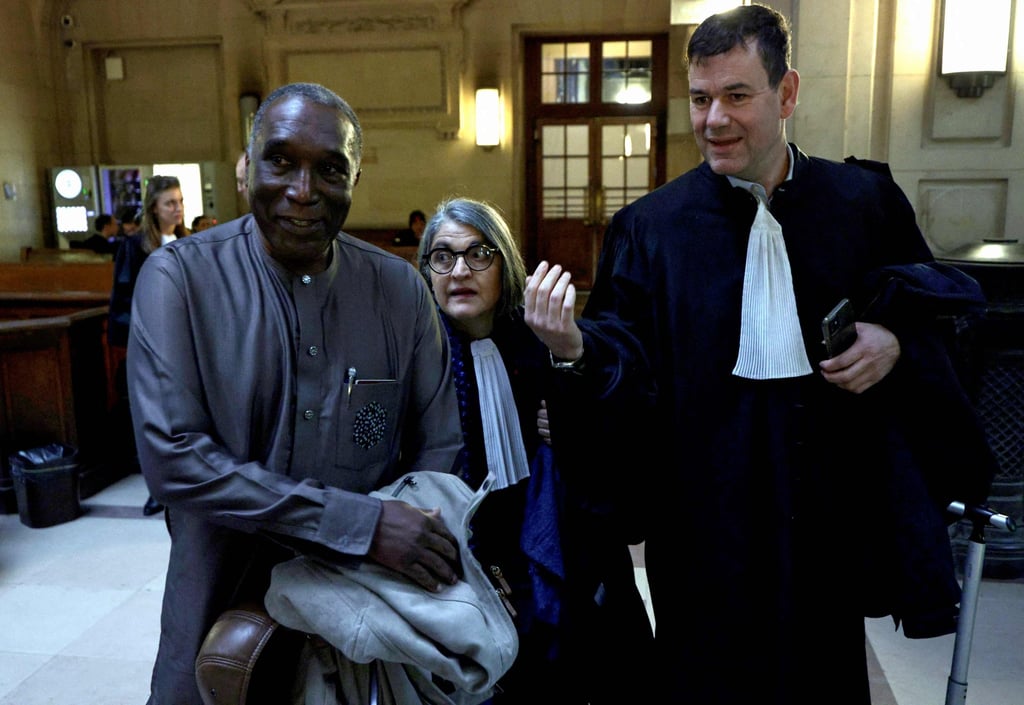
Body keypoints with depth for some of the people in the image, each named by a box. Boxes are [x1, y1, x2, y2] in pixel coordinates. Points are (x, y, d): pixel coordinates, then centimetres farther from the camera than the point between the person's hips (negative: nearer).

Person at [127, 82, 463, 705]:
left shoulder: (401, 288, -5)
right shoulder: (179, 276, -13)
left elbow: (438, 447, 0)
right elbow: (172, 457, -21)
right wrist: (362, 522, -26)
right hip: (225, 606, -1)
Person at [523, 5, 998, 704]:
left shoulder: (866, 200, 1)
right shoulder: (651, 225, -3)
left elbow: (935, 297, 12)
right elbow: (628, 353, -8)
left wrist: (895, 337, -9)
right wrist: (576, 348, -29)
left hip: (834, 509, 2)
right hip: (708, 510, -1)